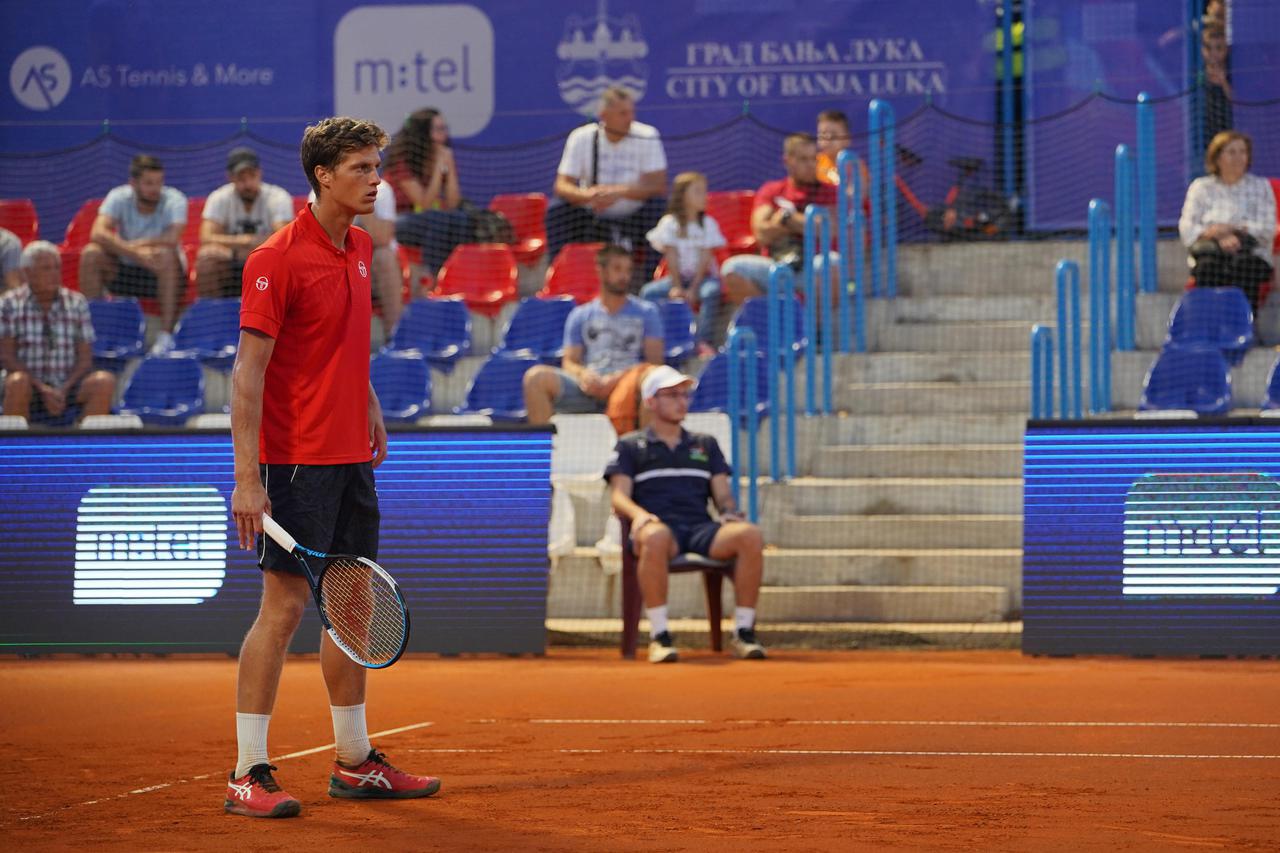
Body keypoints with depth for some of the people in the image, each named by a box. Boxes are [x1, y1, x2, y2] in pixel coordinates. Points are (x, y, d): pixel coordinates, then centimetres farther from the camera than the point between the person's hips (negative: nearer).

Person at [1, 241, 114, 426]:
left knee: (105, 381, -25)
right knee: (18, 383, -36)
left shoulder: (77, 303, 7)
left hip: (68, 390, 2)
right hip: (30, 390, -2)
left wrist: (64, 390, -14)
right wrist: (42, 389, -18)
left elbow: (85, 359, 4)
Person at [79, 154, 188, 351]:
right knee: (91, 254, -23)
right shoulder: (119, 198, -10)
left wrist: (134, 245, -24)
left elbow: (173, 239, -32)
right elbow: (98, 233, -27)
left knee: (165, 254, -35)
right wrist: (136, 253, -39)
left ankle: (166, 334, -31)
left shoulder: (174, 200, -15)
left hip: (162, 274, -2)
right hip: (124, 270, 2)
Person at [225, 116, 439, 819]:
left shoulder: (360, 248, 10)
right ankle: (248, 775, -3)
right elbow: (248, 373, -17)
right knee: (283, 606, -7)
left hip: (353, 456, 8)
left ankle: (355, 761, 22)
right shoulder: (277, 259, -15)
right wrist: (246, 477, -21)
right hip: (297, 460, -8)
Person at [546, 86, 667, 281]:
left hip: (635, 219, -1)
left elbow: (658, 185, -16)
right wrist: (587, 195, -35)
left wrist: (619, 192, -32)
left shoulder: (647, 137, -9)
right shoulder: (582, 138, -7)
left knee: (656, 205, -29)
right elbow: (562, 185, -11)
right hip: (593, 219, 1)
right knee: (556, 208, -23)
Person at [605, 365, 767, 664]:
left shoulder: (706, 445, 28)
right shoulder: (630, 446, 19)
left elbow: (723, 495, 20)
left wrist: (730, 513, -5)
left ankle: (743, 633, -25)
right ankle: (659, 636, -37)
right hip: (659, 525, -3)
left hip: (702, 530, 3)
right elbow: (618, 496, 6)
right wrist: (639, 514, -18)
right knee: (655, 538, -43)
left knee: (750, 535, -30)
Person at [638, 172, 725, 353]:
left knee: (711, 291, -35)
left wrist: (693, 289, -17)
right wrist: (676, 287, -14)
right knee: (648, 292, -23)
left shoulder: (708, 224, -1)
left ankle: (705, 342, -37)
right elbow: (672, 257, -4)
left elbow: (705, 258, -7)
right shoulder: (670, 223, -1)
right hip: (678, 276, 1)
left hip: (702, 275, -1)